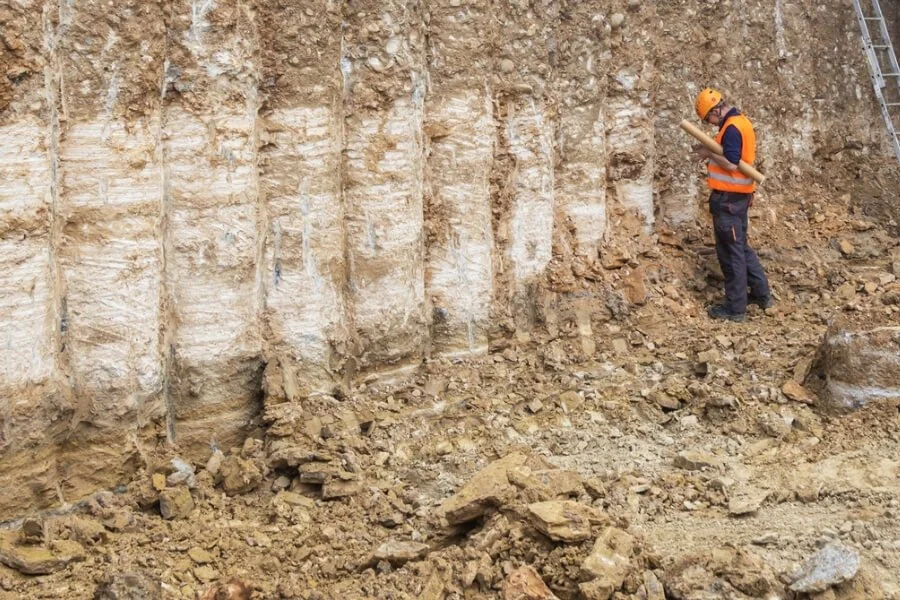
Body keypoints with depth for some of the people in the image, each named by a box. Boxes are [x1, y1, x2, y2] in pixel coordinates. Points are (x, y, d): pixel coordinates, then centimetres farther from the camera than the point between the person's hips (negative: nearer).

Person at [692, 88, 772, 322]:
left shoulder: (731, 128, -19)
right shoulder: (741, 122, 12)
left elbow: (731, 164, -23)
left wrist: (709, 154, -12)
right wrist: (712, 151, 10)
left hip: (728, 197, -10)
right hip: (739, 196, 10)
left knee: (731, 252, -3)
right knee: (741, 246, 20)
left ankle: (735, 307, 2)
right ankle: (761, 294, 25)